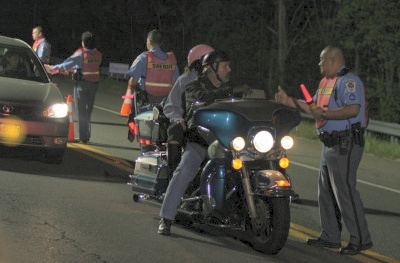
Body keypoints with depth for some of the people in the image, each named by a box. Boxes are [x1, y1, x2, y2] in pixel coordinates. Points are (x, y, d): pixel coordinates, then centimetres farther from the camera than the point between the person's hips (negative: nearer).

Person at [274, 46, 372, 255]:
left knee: (345, 191, -11)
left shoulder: (348, 81, -16)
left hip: (346, 145, -11)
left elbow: (353, 110, -28)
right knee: (326, 191, 14)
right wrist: (289, 101, 19)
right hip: (331, 144, 11)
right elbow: (313, 106, 24)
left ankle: (361, 239, -7)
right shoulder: (326, 82, 16)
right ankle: (330, 236, 21)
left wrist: (324, 114, -27)